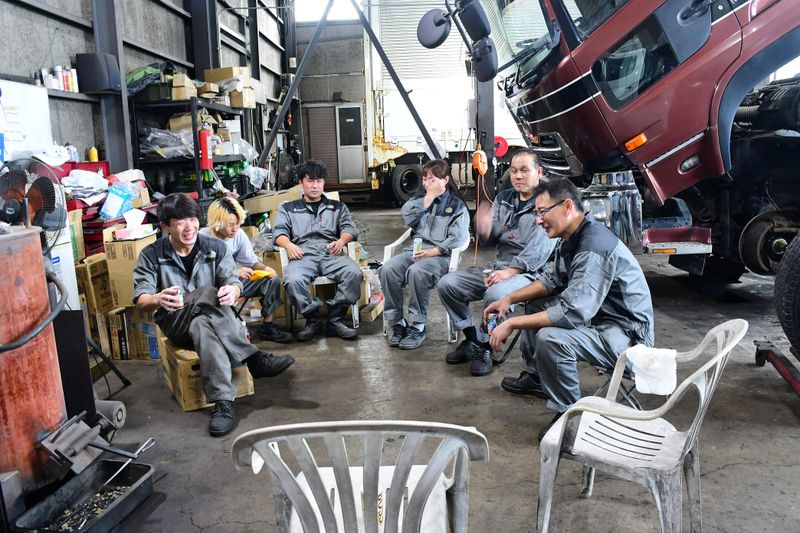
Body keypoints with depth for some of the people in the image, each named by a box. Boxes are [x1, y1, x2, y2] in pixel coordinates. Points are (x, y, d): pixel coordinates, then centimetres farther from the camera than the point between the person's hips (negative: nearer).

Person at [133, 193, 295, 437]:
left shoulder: (215, 247, 3)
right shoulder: (151, 256, -2)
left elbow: (234, 281, -2)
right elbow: (140, 298, -7)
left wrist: (232, 291, -30)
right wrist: (157, 300, -34)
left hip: (210, 319, 2)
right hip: (176, 324, -1)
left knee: (202, 327, -37)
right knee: (207, 292, -34)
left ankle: (223, 403, -44)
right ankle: (255, 358, -37)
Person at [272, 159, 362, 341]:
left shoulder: (338, 207, 28)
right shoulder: (288, 209, 26)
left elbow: (349, 228, 13)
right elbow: (279, 232, 12)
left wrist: (342, 240, -12)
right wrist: (288, 245, -13)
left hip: (332, 254, 1)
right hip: (303, 256, -1)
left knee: (354, 272, -33)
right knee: (293, 280, -35)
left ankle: (335, 319, -18)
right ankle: (312, 319, -13)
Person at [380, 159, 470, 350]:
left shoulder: (457, 205, 7)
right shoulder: (421, 198, 23)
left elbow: (457, 237, -8)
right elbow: (407, 218, 3)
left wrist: (432, 252, -18)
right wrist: (428, 198, 0)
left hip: (440, 254, -5)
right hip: (415, 249, 5)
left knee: (417, 271, -37)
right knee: (388, 268, -25)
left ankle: (417, 327, -25)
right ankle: (397, 322, -16)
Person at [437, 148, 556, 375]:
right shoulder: (504, 198, 14)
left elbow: (540, 248, -19)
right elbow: (494, 238, 13)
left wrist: (511, 271, -27)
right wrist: (485, 228, -12)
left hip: (529, 272, -7)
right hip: (499, 266, 7)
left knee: (495, 295, -36)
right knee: (447, 284, -6)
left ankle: (485, 348, -10)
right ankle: (473, 340, 7)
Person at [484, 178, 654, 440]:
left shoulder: (595, 247, -29)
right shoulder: (573, 238, 2)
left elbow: (573, 313, -34)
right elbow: (554, 280, 16)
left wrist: (512, 324, -27)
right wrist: (509, 299, 6)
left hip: (626, 333, -10)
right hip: (597, 314, 10)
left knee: (550, 338, -32)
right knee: (536, 302, 17)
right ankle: (534, 376, 27)